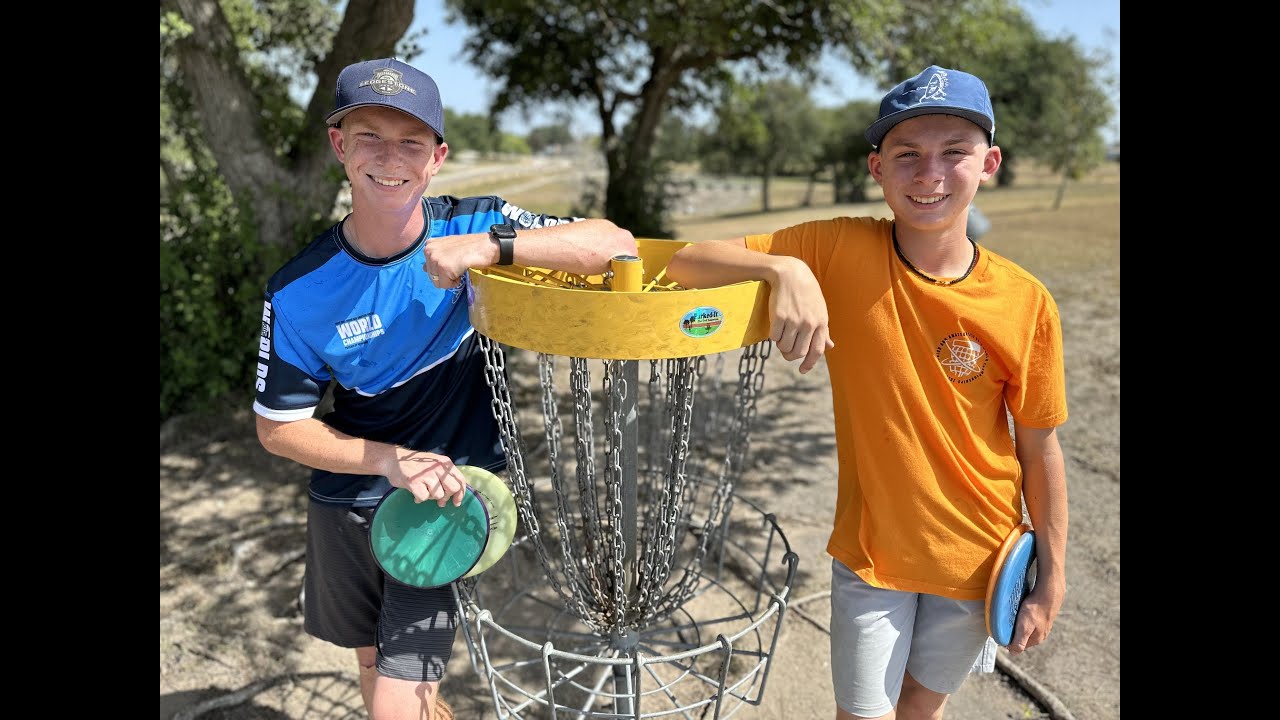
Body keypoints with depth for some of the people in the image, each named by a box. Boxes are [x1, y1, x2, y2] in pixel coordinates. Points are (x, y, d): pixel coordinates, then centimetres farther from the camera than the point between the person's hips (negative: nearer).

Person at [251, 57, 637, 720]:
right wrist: (391, 460, -20)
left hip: (446, 496, -2)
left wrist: (492, 246, -38)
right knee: (373, 666, 24)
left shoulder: (474, 227, -16)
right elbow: (278, 426, -6)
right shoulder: (299, 292, -14)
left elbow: (616, 243, -25)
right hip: (346, 502, 3)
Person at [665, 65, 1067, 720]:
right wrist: (785, 268, -37)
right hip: (871, 550, -1)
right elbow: (686, 264, -20)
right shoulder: (840, 251, -17)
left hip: (976, 559, 2)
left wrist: (1052, 578, 3)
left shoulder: (1025, 303, -14)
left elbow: (1039, 451, -4)